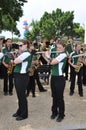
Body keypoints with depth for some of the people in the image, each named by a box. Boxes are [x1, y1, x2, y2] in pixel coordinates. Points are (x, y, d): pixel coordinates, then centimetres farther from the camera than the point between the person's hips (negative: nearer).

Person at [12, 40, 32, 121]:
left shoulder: (26, 54, -15)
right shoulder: (22, 54, 15)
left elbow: (16, 61, -22)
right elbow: (15, 61, 14)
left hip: (22, 77, -9)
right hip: (17, 75, 9)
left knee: (22, 95, 0)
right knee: (19, 95, 17)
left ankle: (24, 114, 13)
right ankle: (20, 111, 31)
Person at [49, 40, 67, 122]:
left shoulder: (63, 55, -14)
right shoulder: (57, 55, 13)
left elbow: (52, 62, -22)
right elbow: (51, 62, 13)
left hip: (60, 78, -8)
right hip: (53, 77, 8)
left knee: (60, 97, 3)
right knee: (54, 96, 16)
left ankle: (61, 114, 16)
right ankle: (54, 112, 30)